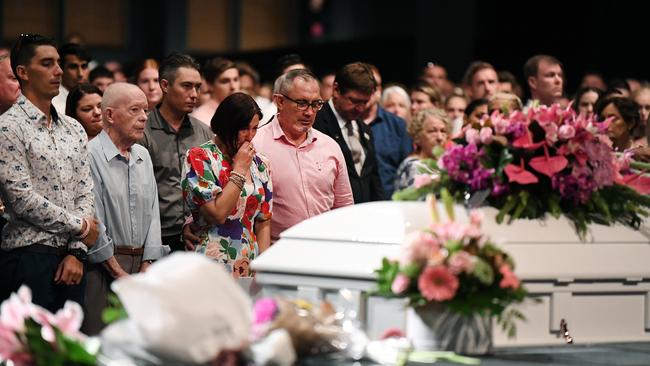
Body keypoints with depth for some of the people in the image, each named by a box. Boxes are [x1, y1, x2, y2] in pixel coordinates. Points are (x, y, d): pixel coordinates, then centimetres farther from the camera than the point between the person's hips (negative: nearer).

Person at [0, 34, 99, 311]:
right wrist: (80, 226, -6)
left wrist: (77, 252, -1)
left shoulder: (73, 129, 15)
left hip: (70, 260, 6)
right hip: (29, 258, -6)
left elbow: (85, 192, 11)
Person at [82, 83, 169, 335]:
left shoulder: (143, 156, 17)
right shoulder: (91, 155, -9)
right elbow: (92, 223, -12)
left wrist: (147, 267, 4)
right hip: (103, 267, -7)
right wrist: (119, 273, -9)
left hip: (141, 265, 7)